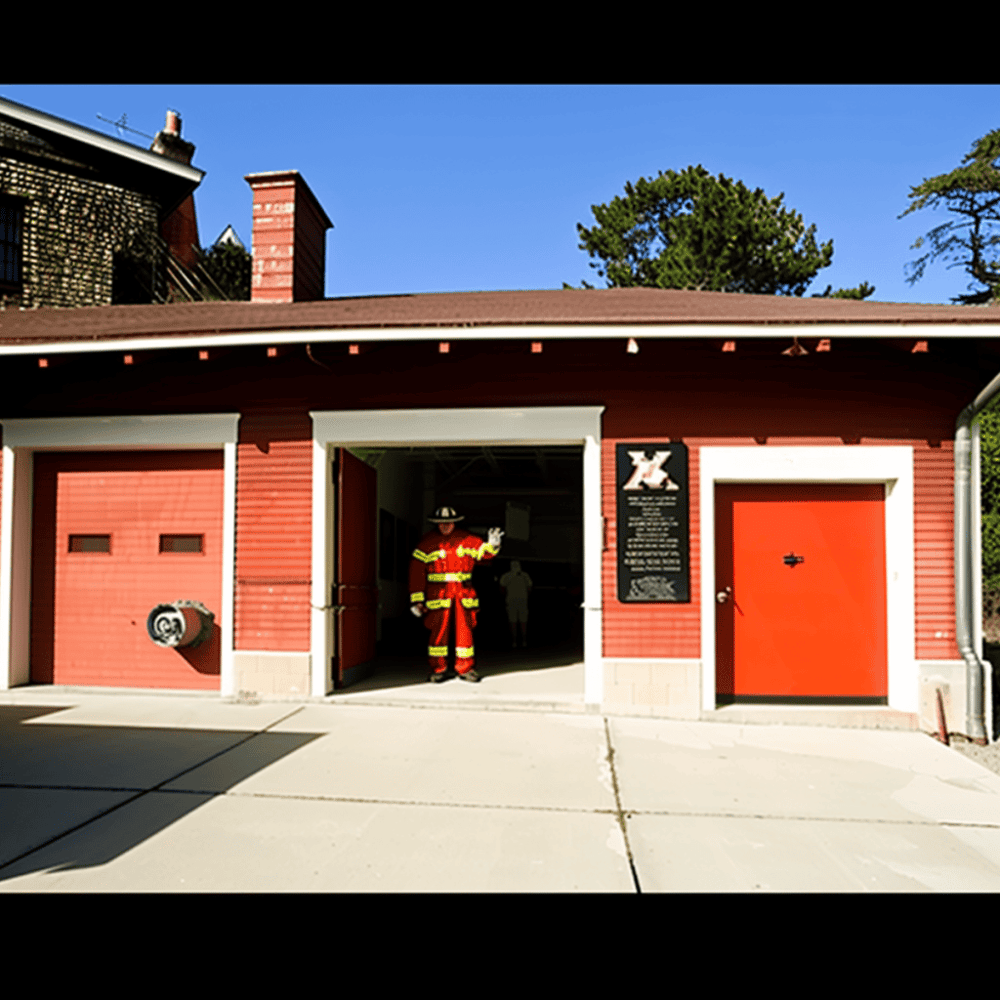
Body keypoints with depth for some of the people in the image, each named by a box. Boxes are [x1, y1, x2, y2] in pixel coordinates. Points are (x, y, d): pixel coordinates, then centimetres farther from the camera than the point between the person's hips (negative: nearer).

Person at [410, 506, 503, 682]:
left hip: (463, 592, 2)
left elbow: (483, 552, 12)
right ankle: (438, 668, 12)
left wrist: (492, 545, -12)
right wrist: (416, 598, -6)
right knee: (439, 629, -2)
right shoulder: (427, 543, -1)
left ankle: (465, 668, 14)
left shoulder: (467, 540, 7)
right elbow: (416, 570, -2)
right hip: (438, 593, -2)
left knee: (465, 629, 3)